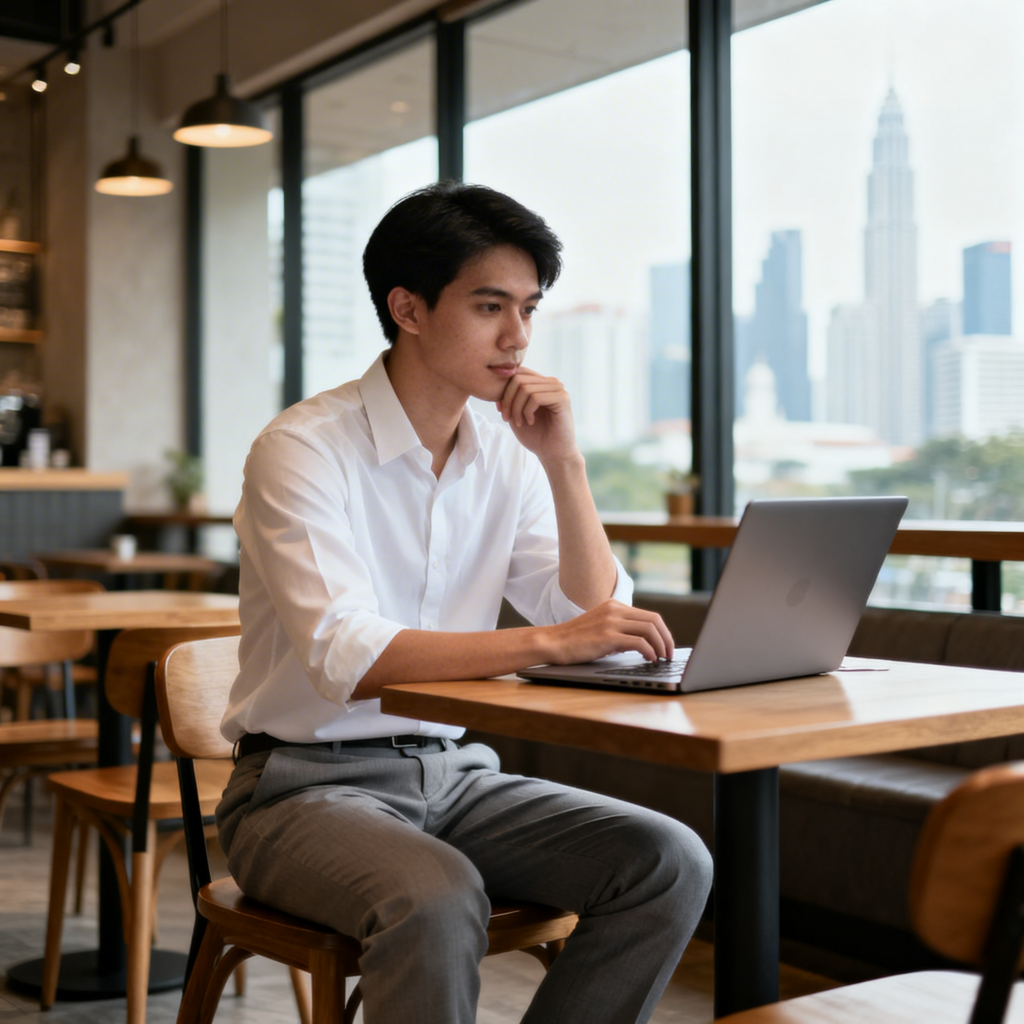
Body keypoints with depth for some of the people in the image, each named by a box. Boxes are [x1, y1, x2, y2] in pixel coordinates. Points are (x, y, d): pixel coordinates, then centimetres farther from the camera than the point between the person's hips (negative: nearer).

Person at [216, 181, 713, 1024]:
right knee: (437, 898, -36)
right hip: (309, 781, -6)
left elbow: (596, 619, 1)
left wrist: (562, 461, -9)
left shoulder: (504, 455, 6)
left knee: (670, 862, -14)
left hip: (456, 773, 6)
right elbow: (345, 659, -28)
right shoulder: (305, 449, -13)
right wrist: (545, 642, -37)